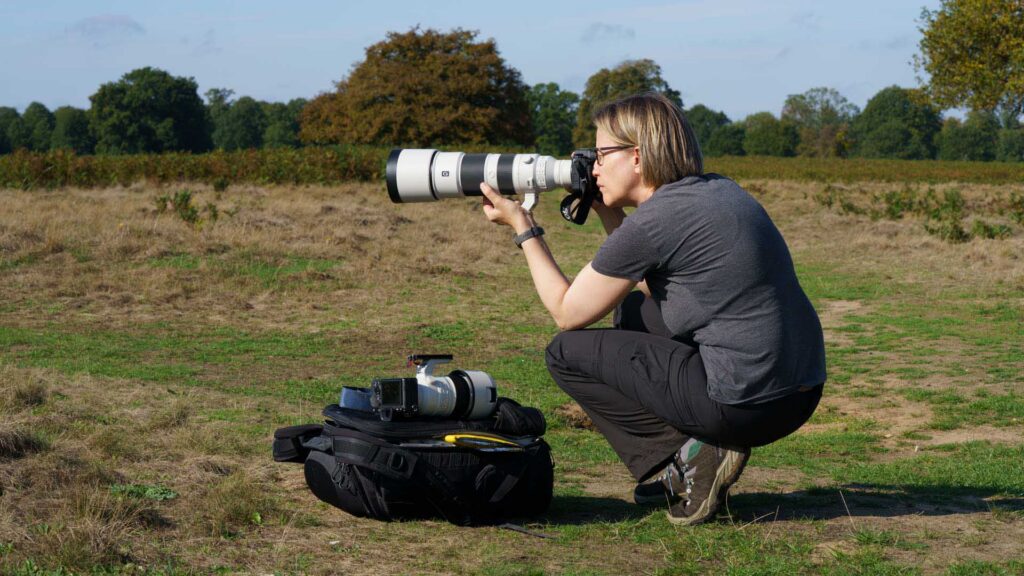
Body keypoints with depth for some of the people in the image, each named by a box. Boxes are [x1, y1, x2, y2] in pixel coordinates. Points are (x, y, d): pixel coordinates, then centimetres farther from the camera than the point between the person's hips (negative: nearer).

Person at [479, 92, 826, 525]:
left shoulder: (652, 221, -12)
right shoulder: (719, 191, 13)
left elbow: (567, 314, -1)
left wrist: (522, 226, 9)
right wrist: (606, 211, 21)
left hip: (745, 405, -9)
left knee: (567, 352, 6)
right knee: (632, 310, 28)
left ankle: (683, 458, -3)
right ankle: (692, 448, 16)